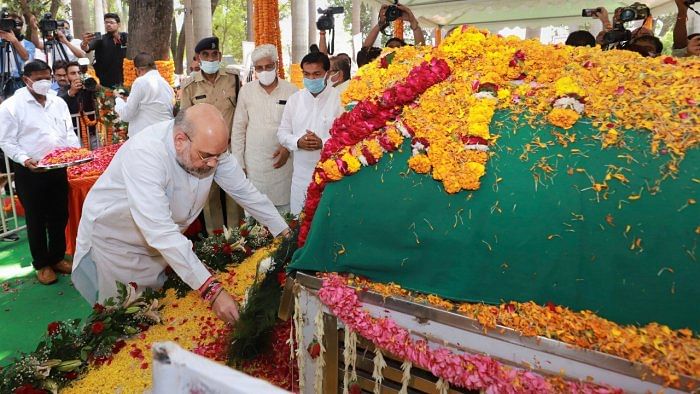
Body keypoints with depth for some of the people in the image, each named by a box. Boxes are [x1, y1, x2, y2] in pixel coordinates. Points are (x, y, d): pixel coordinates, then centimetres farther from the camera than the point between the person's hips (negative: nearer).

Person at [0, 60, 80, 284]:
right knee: (36, 220, 8)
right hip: (30, 172, -4)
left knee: (60, 217, 13)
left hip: (59, 169, 5)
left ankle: (57, 258, 30)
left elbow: (69, 133, 13)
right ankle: (41, 264, 22)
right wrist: (25, 160, -21)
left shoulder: (58, 103, 9)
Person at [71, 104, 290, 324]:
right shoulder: (144, 154, -37)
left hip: (159, 246, 5)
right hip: (113, 243, -5)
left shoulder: (210, 145, -17)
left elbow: (244, 190, -5)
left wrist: (284, 232, -6)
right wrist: (212, 290, -47)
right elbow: (160, 232, -43)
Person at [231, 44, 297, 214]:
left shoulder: (291, 91, -1)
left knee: (284, 209, 6)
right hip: (253, 164, 1)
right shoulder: (246, 91, 1)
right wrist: (239, 163, 2)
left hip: (283, 162, 0)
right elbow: (238, 129, 4)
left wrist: (289, 147, -10)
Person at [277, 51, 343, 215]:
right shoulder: (294, 99, 7)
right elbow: (282, 133, 10)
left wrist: (323, 143, -22)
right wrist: (297, 142, -10)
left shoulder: (339, 99, -5)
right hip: (301, 175, 4)